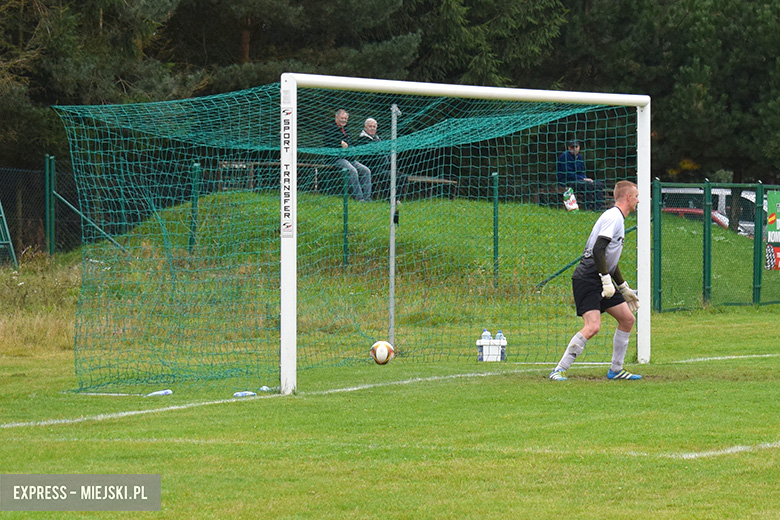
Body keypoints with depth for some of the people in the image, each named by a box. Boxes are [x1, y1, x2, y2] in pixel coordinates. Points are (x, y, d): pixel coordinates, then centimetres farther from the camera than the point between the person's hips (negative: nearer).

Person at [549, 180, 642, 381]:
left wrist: (624, 289, 30)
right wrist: (606, 280, -25)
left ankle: (616, 370, 17)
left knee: (627, 319, 8)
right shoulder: (613, 217, -12)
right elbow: (598, 250, -23)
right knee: (592, 327, -19)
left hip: (601, 281, 10)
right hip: (587, 279, -10)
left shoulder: (617, 218, 20)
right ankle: (559, 370, -13)